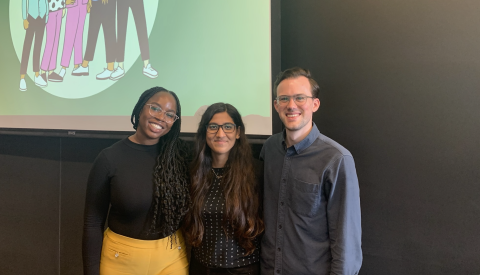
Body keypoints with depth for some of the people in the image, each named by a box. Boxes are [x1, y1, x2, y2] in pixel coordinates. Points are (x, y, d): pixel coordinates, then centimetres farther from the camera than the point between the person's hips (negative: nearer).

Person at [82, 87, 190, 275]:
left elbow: (185, 211, 2)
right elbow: (93, 223, -6)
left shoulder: (179, 156, -5)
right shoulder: (109, 158, -10)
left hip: (172, 257, 2)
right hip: (122, 258, -1)